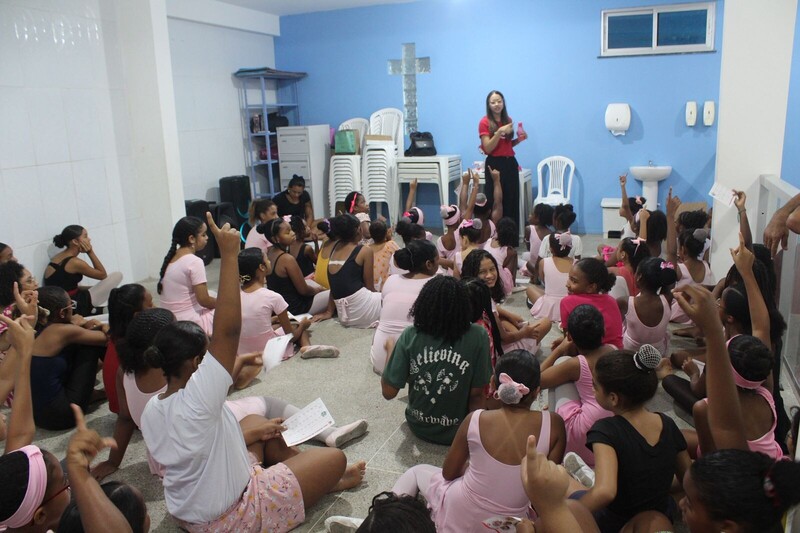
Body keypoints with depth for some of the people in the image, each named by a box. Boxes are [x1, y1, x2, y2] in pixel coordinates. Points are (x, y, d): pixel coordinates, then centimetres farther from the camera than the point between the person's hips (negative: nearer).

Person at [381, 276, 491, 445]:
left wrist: (389, 349, 2)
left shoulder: (410, 336, -18)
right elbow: (476, 394, -15)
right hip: (458, 432, -2)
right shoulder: (477, 336, -21)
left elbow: (388, 392, -13)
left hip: (419, 427, 2)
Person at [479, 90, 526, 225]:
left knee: (512, 201, 4)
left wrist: (519, 139, 5)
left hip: (510, 163, 5)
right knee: (495, 202, -6)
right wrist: (499, 132, -21)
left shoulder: (508, 120, 12)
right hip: (494, 164, -5)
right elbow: (488, 149, -12)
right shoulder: (485, 122, -5)